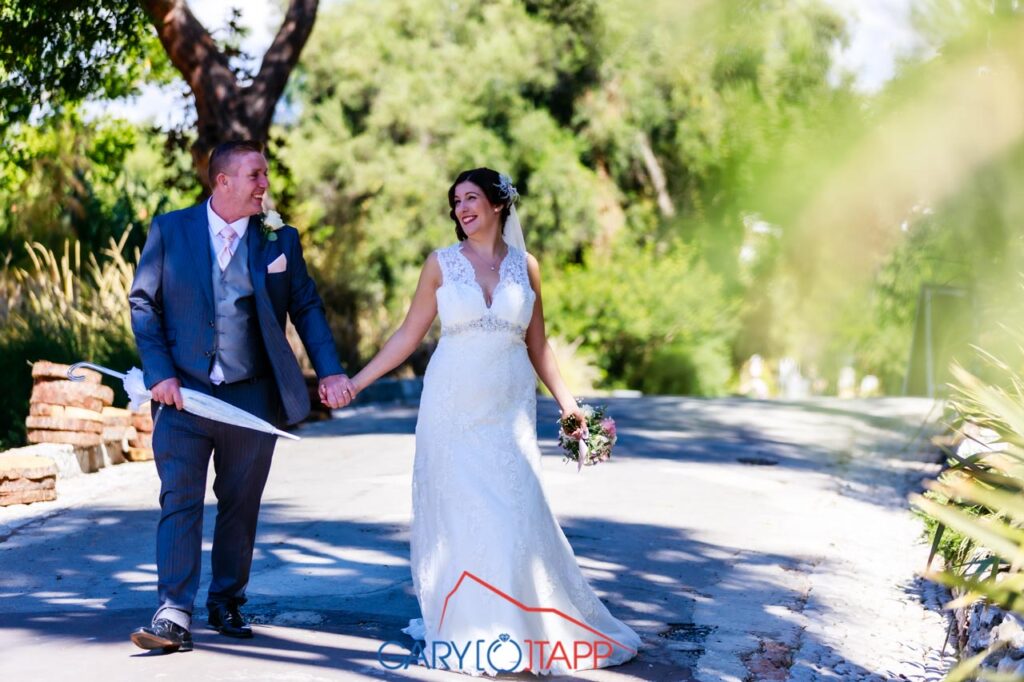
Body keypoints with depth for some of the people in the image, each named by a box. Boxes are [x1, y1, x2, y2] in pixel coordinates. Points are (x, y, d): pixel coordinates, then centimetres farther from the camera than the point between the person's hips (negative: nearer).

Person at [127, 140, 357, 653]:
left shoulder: (280, 239, 5)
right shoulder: (169, 231, 1)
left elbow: (307, 308, 7)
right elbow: (143, 303, 1)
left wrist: (330, 372, -5)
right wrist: (160, 373, -9)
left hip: (252, 396, 2)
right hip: (184, 393, -2)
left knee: (241, 506, 10)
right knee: (180, 501, -6)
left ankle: (227, 604, 24)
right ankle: (173, 615, -8)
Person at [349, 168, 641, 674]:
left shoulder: (525, 266, 6)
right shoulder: (442, 263, 2)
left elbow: (537, 345, 11)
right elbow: (408, 335, 4)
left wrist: (568, 403, 5)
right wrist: (355, 382, -1)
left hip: (509, 409, 1)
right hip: (453, 407, -1)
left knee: (515, 516, -3)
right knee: (458, 514, 1)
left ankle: (524, 629, 12)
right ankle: (464, 629, 11)